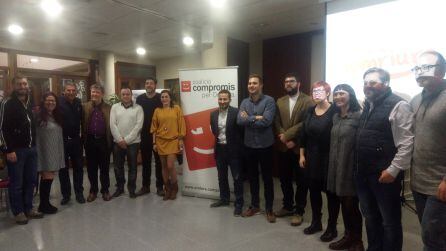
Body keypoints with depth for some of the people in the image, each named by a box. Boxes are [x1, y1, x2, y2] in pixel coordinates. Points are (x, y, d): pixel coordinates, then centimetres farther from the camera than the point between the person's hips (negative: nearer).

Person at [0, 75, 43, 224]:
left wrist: (34, 145, 13)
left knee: (31, 180, 11)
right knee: (16, 183, 4)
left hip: (31, 149, 6)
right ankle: (18, 212, 16)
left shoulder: (30, 103, 13)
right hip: (16, 150, -6)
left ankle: (28, 208, 24)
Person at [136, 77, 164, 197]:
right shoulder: (139, 98, 4)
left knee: (159, 161, 6)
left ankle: (160, 187, 15)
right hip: (144, 135, 3)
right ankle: (145, 186, 22)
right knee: (145, 162, 11)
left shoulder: (160, 98, -4)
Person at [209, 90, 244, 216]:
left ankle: (238, 203, 16)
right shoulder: (213, 114, 5)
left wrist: (237, 144, -9)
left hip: (233, 149, -5)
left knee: (237, 177, 4)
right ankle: (224, 199, 35)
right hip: (219, 149, 6)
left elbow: (241, 130, -11)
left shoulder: (236, 112, -13)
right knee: (222, 176, 18)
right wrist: (218, 138, 4)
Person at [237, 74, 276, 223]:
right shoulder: (244, 102, 5)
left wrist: (248, 119, -12)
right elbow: (239, 121, -9)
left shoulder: (269, 101, -9)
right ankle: (254, 205, 32)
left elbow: (266, 121, -22)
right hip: (249, 145, 5)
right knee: (252, 176, 16)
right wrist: (256, 118, -17)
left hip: (265, 145, -4)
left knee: (267, 177, 7)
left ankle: (269, 208, 21)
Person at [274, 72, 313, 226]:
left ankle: (299, 211, 20)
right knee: (284, 179, 14)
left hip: (300, 147, -4)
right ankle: (288, 206, 31)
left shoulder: (307, 101, -4)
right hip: (284, 147, 5)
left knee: (301, 181, 6)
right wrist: (285, 140, -10)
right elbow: (277, 123, 3)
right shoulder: (280, 102, 10)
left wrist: (287, 135, -16)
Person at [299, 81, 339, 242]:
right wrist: (302, 155, 7)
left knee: (331, 191, 7)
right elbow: (303, 134, 9)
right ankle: (316, 222, 31)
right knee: (314, 189, 14)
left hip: (329, 158, -5)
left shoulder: (334, 111, -10)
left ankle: (332, 227, 21)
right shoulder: (310, 111, 7)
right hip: (312, 157, 6)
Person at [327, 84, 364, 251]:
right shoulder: (336, 117, 11)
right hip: (337, 168, 6)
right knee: (344, 204, 14)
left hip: (351, 168, -6)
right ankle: (348, 236, 30)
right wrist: (332, 165, 12)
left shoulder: (358, 116, -11)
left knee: (352, 205, 3)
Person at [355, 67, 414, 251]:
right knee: (370, 217, 20)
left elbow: (406, 142, -15)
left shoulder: (398, 105, -10)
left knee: (390, 221, 8)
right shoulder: (367, 106, 13)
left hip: (384, 174, -7)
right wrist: (357, 167, 12)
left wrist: (393, 170, -18)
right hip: (363, 173, 7)